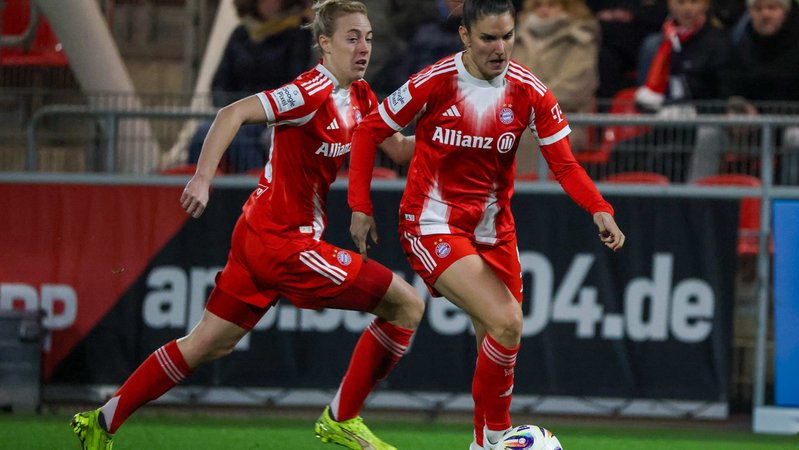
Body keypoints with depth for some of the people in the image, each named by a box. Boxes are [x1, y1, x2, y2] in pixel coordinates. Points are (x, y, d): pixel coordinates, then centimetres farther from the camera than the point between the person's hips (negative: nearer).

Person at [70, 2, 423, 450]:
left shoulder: (360, 97, 9)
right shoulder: (313, 91, -18)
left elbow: (399, 148, 18)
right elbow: (233, 113, -24)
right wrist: (203, 178, -32)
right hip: (283, 241, -9)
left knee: (209, 343, 13)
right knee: (407, 305, -6)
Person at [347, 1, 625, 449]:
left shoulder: (529, 91, -6)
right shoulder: (434, 83, -14)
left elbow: (564, 163, -6)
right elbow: (371, 131, -3)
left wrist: (599, 209, -23)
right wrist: (361, 206, -7)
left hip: (493, 230, 5)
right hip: (433, 225, -5)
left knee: (502, 343, 6)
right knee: (506, 323, -21)